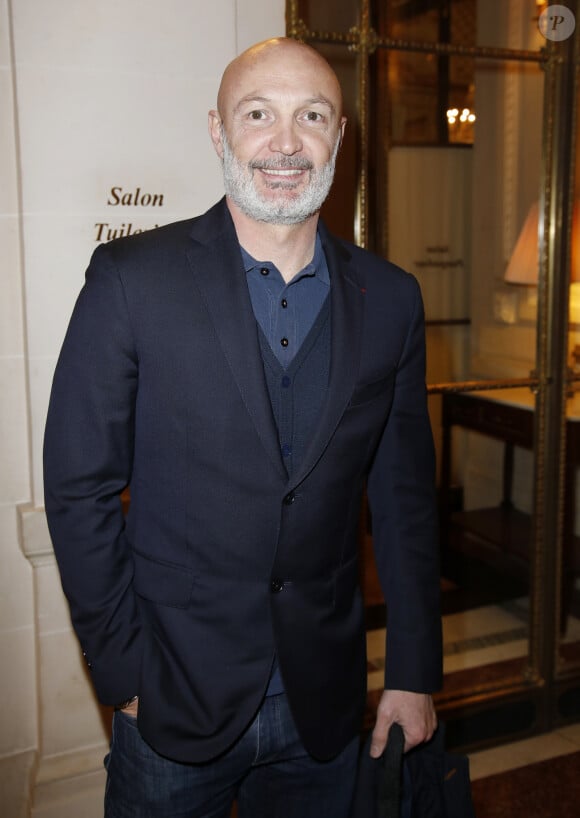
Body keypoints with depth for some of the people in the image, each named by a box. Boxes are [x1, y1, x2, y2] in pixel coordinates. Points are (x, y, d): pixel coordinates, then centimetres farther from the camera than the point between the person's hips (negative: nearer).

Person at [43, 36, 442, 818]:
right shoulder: (130, 278, -10)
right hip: (174, 699, -2)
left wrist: (414, 673, 4)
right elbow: (80, 488, -8)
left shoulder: (390, 298, -1)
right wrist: (124, 671, -8)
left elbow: (405, 498, 3)